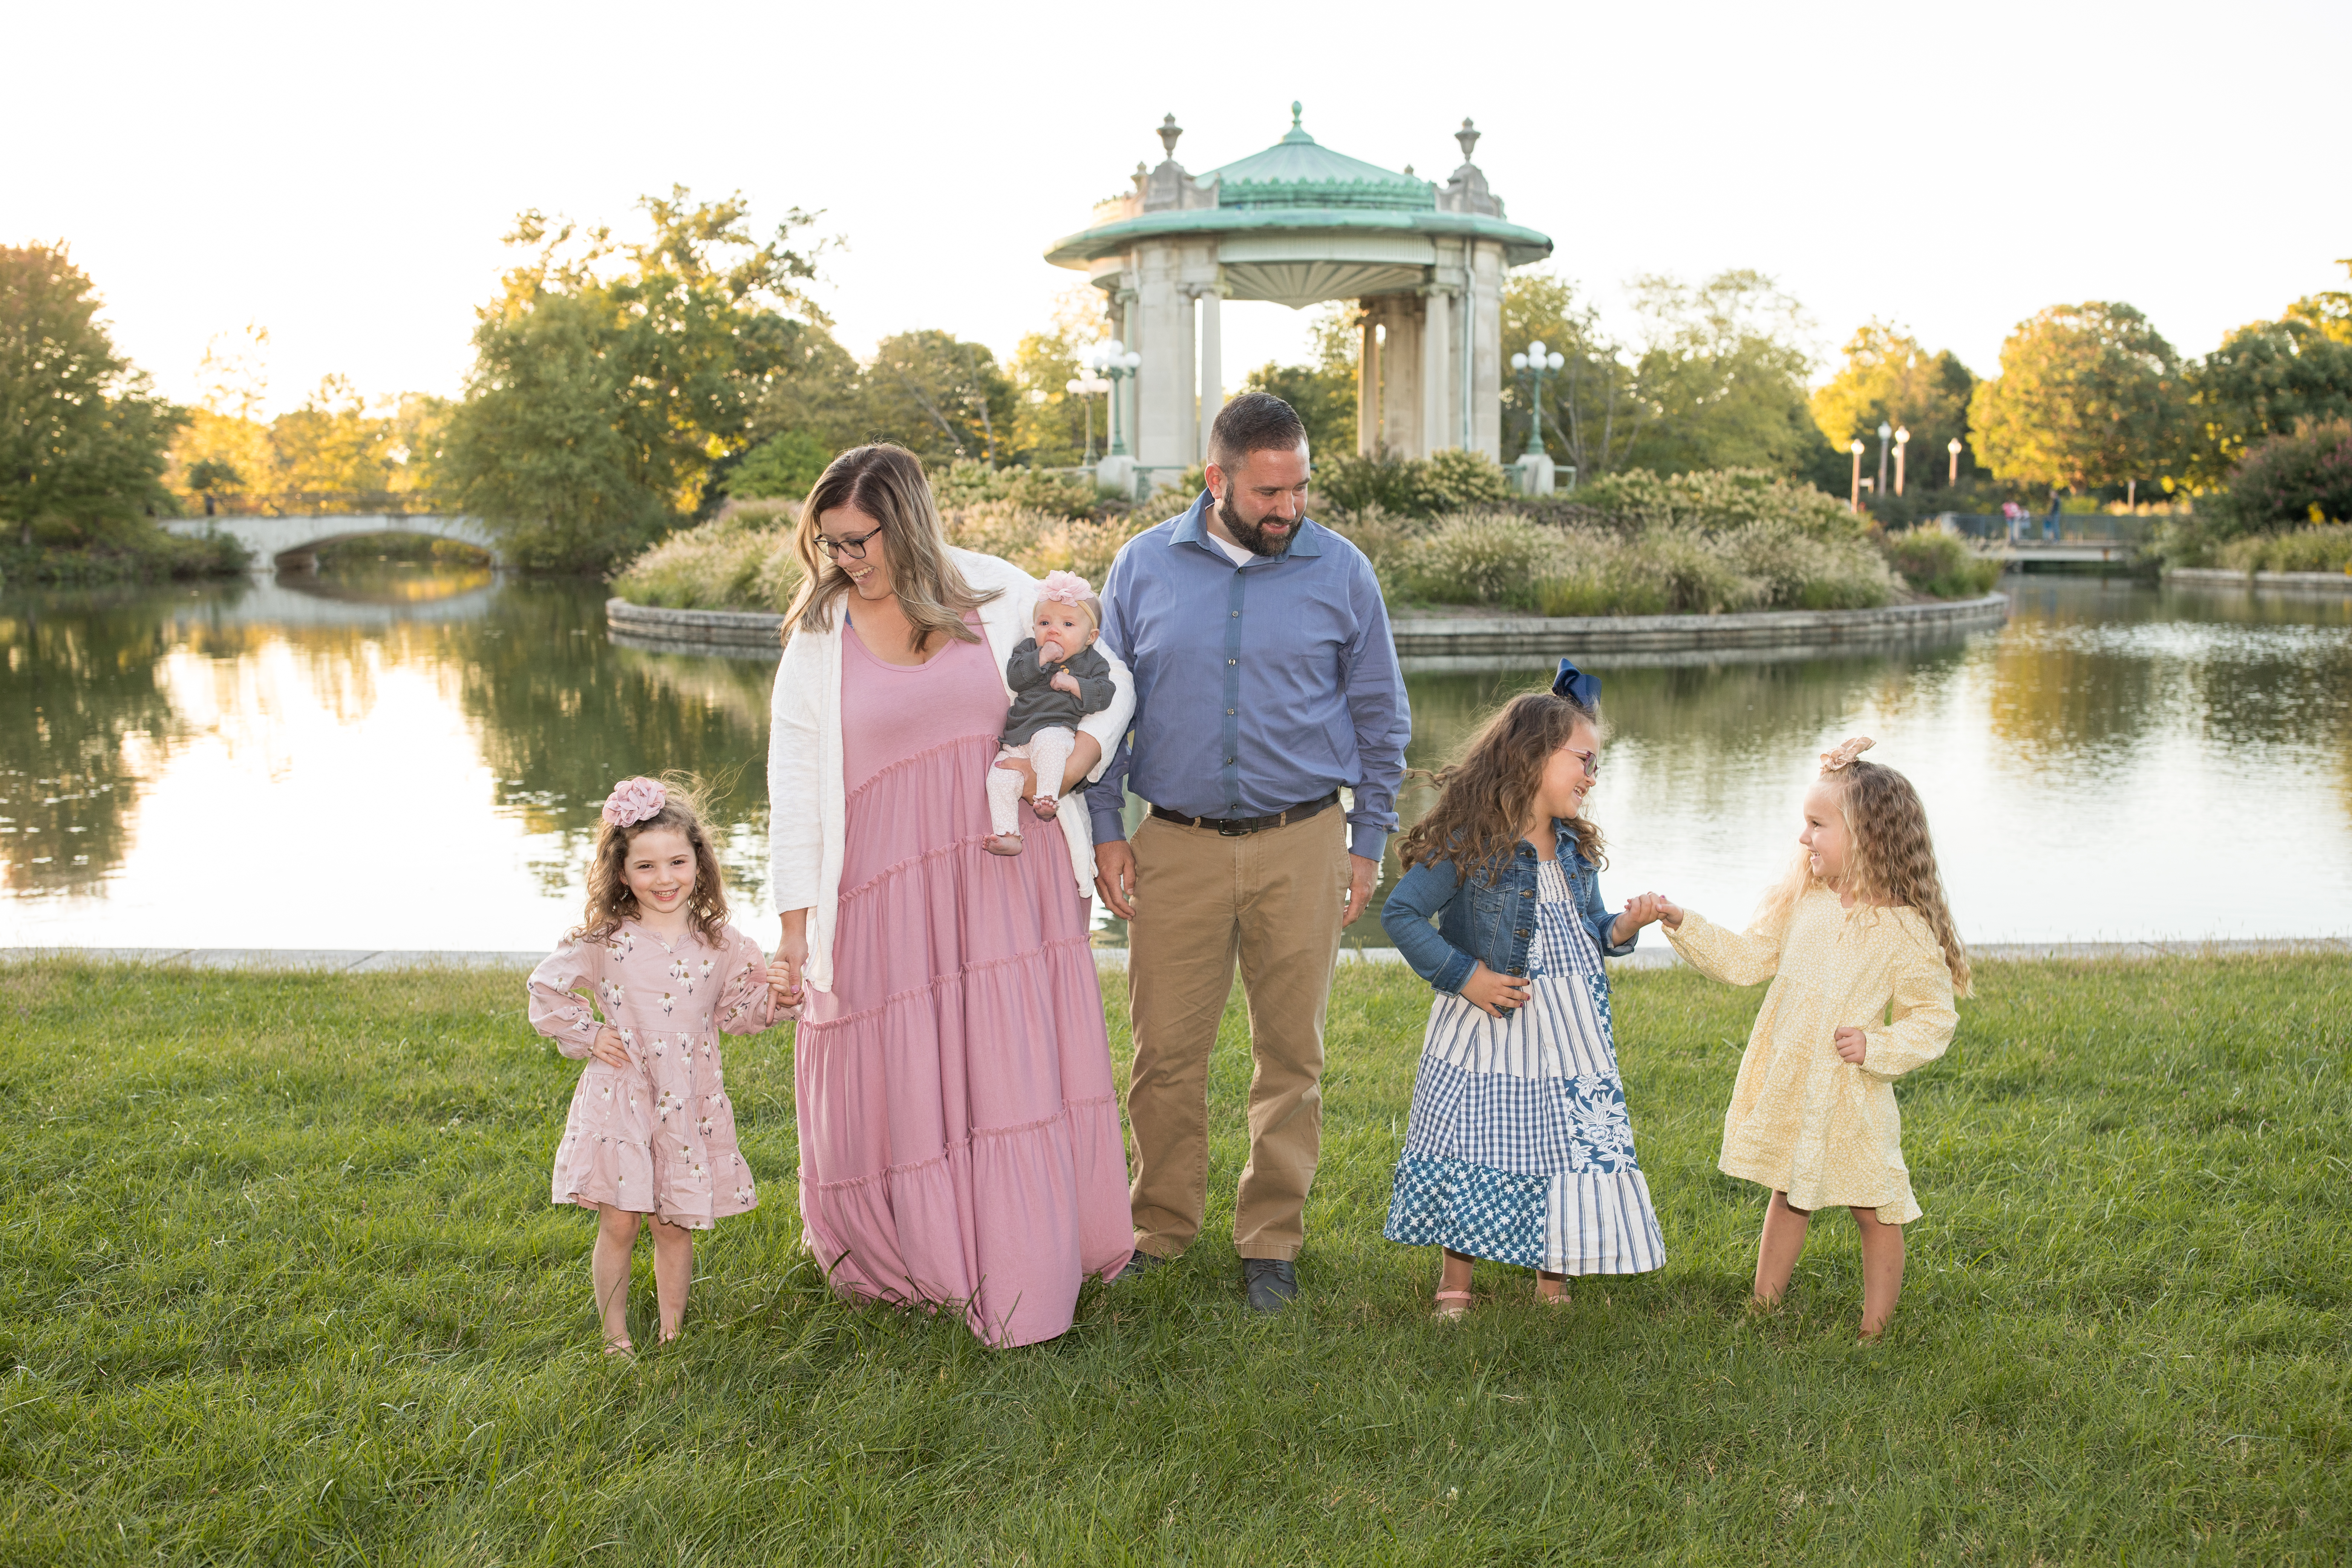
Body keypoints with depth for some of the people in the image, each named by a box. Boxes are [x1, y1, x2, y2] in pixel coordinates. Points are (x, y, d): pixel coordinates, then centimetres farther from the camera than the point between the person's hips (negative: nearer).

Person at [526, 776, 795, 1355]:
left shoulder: (720, 943, 1)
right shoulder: (603, 942, -3)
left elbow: (734, 1009, 9)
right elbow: (547, 988, 9)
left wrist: (770, 997, -9)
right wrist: (587, 1035, 0)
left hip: (689, 1102, 1)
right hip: (619, 1097, -1)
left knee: (674, 1225, 8)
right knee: (618, 1223, 1)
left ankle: (672, 1331, 24)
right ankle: (615, 1335, 18)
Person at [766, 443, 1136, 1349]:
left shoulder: (1000, 595, 2)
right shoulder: (818, 637, 1)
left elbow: (1108, 685, 9)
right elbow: (795, 786, 2)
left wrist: (1068, 767, -10)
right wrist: (796, 925, -2)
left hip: (1008, 880, 0)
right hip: (887, 892, 0)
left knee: (1015, 1070, 2)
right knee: (894, 1083, 6)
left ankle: (1022, 1290, 15)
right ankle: (914, 1257, 30)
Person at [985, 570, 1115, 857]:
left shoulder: (1092, 662, 10)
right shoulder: (1027, 649, 16)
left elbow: (1103, 695, -3)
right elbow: (1014, 677, -1)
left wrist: (1074, 684, -11)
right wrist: (1041, 658, -10)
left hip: (1057, 730, -4)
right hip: (1016, 740, 4)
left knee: (1048, 742, -40)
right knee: (999, 779, -15)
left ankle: (1047, 797, -34)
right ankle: (1008, 835, -15)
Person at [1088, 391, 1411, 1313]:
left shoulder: (1341, 572, 2)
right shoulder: (1143, 567, 3)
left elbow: (1381, 718, 8)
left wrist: (1369, 845, 5)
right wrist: (1106, 831, 3)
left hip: (1302, 846, 0)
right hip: (1177, 846, 0)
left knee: (1291, 1052, 6)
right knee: (1166, 1049, 2)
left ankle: (1271, 1240, 20)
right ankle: (1162, 1228, 20)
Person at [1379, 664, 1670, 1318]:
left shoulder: (1576, 849, 8)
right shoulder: (1470, 844, -14)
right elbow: (1400, 913, -13)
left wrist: (1621, 930, -3)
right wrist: (1462, 975, -15)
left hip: (1571, 1031, 6)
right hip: (1490, 1028, -6)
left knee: (1576, 1147, 7)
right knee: (1472, 1143, -1)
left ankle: (1553, 1278, 26)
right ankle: (1455, 1282, 17)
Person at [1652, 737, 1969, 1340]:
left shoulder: (1905, 930, -14)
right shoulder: (1800, 903, 2)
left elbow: (1935, 1018, -9)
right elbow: (1745, 960, 8)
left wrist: (1878, 1047, -21)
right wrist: (1683, 924, 0)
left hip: (1853, 1103, -5)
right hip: (1788, 1090, 5)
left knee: (1876, 1213, 7)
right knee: (1788, 1199, 20)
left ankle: (1874, 1330, 21)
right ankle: (1765, 1308, 33)